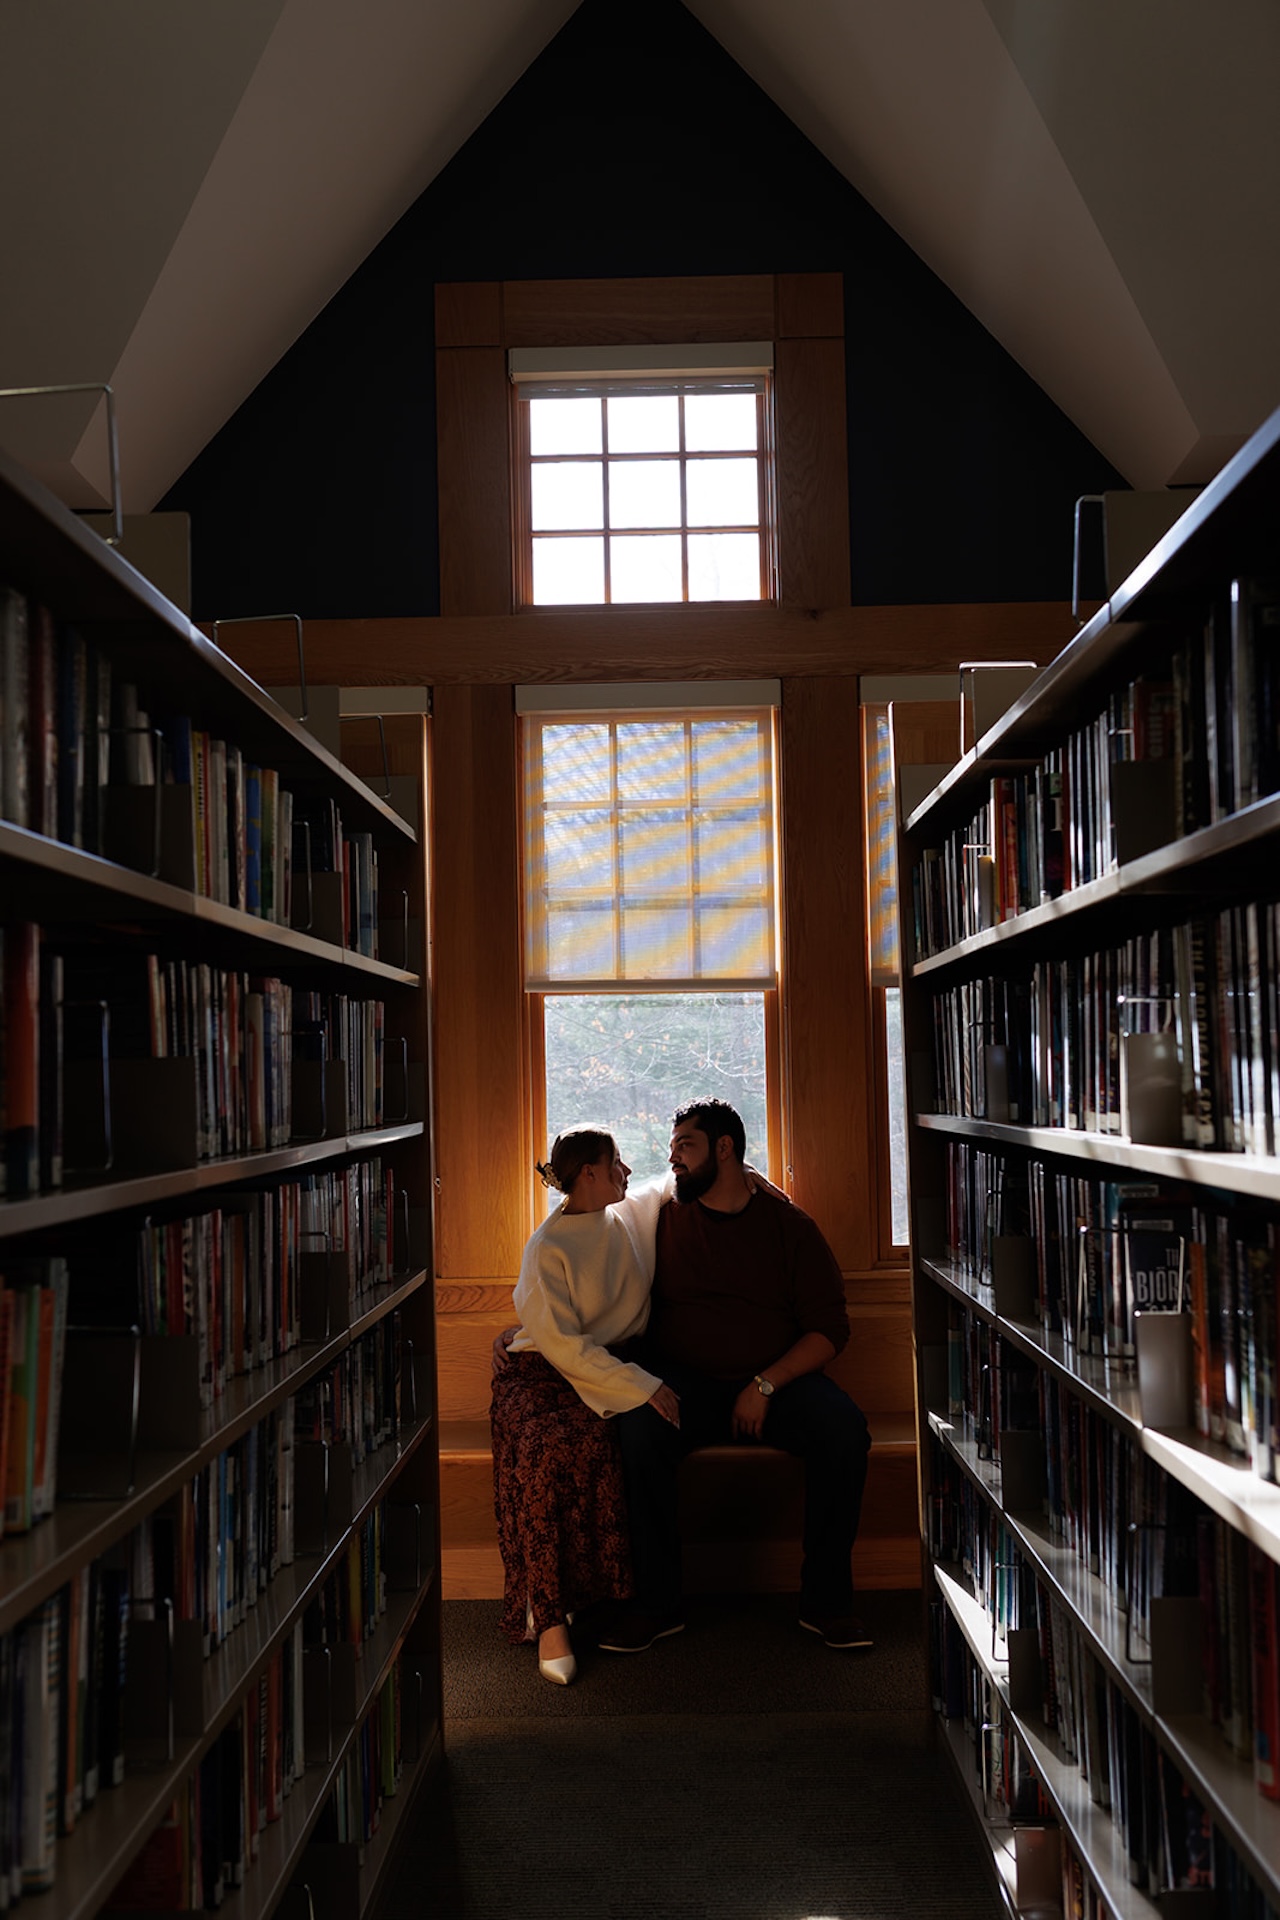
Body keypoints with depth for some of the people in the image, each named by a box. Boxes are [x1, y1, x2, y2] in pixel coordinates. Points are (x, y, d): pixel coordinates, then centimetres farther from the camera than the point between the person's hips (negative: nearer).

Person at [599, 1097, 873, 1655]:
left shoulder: (789, 1225, 8)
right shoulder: (663, 1219, 12)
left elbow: (829, 1326, 3)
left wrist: (765, 1385, -11)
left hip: (776, 1381, 0)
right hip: (682, 1382, 0)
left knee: (844, 1430, -27)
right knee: (639, 1431, -32)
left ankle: (825, 1599, -12)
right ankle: (657, 1601, -18)